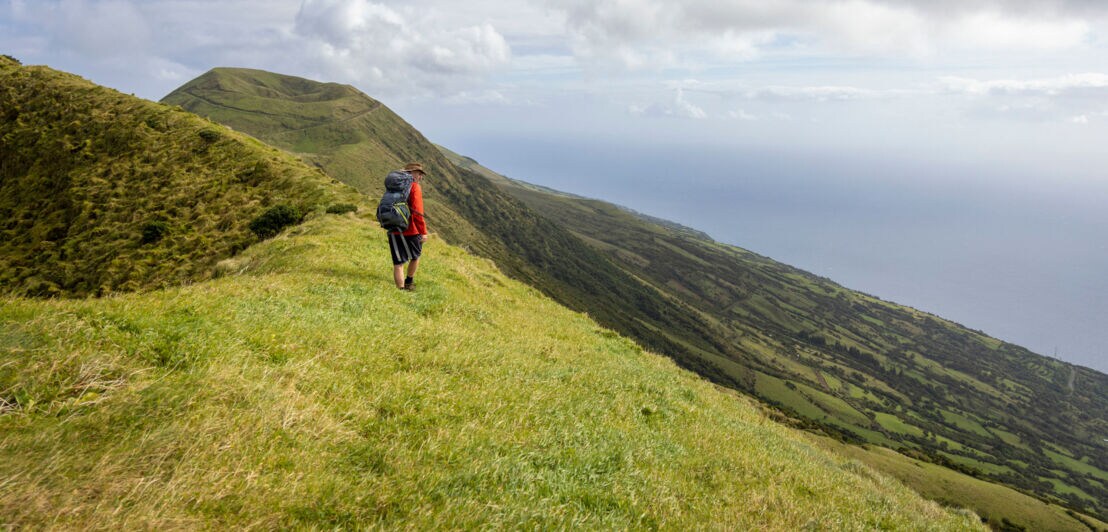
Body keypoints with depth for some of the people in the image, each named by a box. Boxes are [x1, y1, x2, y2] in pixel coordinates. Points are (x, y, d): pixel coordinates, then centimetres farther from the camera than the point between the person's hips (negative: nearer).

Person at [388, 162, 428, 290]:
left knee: (398, 263, 6)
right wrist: (423, 231, -18)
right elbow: (417, 211, -19)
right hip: (410, 231, -5)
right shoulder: (414, 187, -10)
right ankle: (409, 282, 34)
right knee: (415, 256, 21)